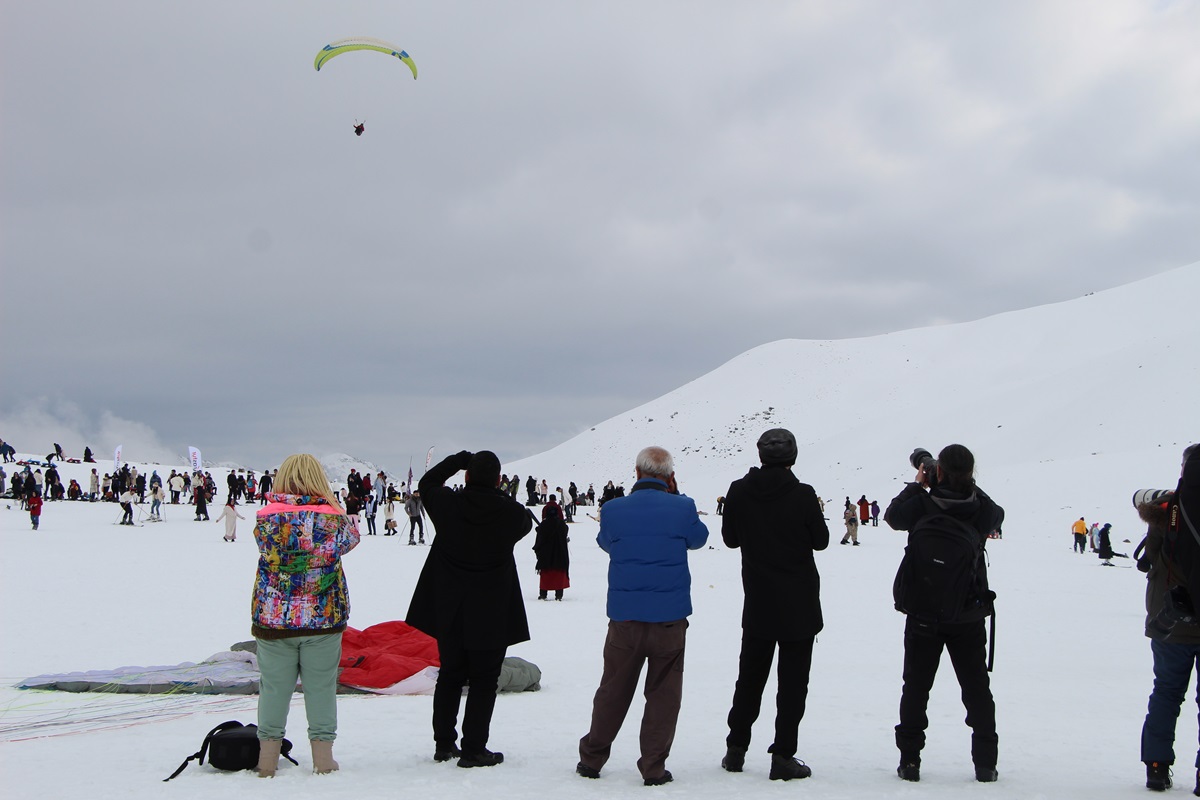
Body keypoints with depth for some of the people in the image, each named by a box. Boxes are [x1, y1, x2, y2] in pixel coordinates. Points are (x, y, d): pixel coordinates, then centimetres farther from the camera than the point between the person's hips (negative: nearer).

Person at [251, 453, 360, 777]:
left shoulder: (266, 518, -9)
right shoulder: (334, 519, -8)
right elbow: (351, 539, 10)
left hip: (273, 617, 1)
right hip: (324, 618, 0)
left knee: (274, 686, 10)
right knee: (321, 686, 10)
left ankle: (267, 760, 16)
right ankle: (323, 756, 14)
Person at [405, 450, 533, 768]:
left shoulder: (447, 505, -8)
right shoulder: (511, 512, -13)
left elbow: (427, 483, 14)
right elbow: (526, 524, 11)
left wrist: (460, 459, 17)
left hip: (448, 612, 3)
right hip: (491, 615, -3)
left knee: (450, 675, 16)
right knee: (483, 681, 4)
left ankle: (444, 743, 22)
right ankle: (473, 749, 2)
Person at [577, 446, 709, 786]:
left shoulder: (613, 509, -3)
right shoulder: (681, 508, -7)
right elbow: (698, 538, 13)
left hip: (624, 617, 2)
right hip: (670, 617, -2)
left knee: (612, 691, 15)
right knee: (664, 693, 9)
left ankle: (591, 760, 23)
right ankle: (654, 768, 10)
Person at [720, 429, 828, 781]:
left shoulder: (739, 491, -6)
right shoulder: (802, 495, -16)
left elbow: (730, 538, 5)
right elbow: (820, 541, -4)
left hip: (758, 602, 4)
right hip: (799, 604, -3)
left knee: (750, 676, 16)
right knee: (793, 680, 4)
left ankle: (736, 749, 20)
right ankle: (783, 755, 3)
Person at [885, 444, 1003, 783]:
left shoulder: (922, 505, -17)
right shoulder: (982, 508, -12)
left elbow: (892, 515, 3)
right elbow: (997, 516, 13)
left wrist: (917, 485, 11)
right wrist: (967, 486, 11)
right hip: (969, 615, 1)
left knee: (916, 686, 10)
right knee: (976, 688, 13)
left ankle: (910, 759, 10)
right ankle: (985, 762, 13)